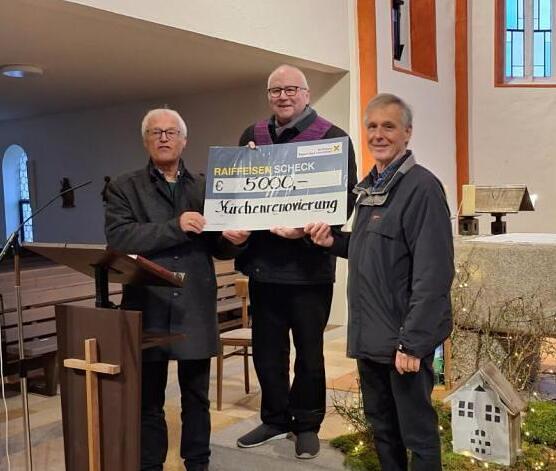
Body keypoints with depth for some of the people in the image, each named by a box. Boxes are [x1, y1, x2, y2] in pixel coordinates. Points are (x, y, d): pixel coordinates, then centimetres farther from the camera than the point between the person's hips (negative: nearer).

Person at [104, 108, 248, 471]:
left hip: (196, 309, 2)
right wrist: (175, 226, -22)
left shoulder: (204, 187, 10)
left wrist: (232, 240, -14)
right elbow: (118, 238, -13)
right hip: (148, 309, -2)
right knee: (149, 400, 11)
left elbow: (217, 248, 10)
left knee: (197, 397, 14)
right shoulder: (124, 188, 3)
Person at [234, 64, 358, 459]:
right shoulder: (252, 137, 11)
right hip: (262, 262, 5)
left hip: (309, 264, -4)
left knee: (309, 353, 10)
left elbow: (346, 196, -10)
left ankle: (308, 424, 27)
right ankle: (275, 419, 31)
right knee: (266, 351, 14)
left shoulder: (332, 138, -4)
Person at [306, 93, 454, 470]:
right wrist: (334, 241, 3)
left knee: (417, 433, 7)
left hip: (403, 337, -8)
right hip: (369, 334, 8)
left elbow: (433, 273, -21)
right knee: (381, 426, 20)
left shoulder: (422, 187, -15)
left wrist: (413, 341, -22)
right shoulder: (369, 187, 11)